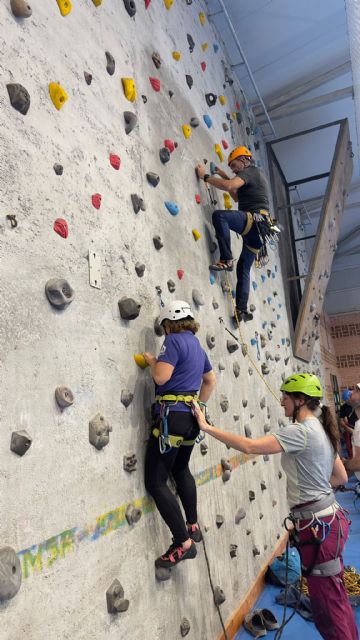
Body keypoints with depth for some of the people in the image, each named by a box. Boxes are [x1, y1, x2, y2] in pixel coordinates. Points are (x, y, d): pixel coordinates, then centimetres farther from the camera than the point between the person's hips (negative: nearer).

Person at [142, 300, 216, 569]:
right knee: (181, 469, 27)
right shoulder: (197, 345, 17)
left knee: (156, 482, -1)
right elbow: (211, 380, 27)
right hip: (191, 416, 10)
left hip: (172, 416, -9)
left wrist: (151, 360, -2)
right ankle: (193, 526, 37)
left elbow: (161, 376, -22)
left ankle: (184, 544, 1)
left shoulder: (174, 340, -10)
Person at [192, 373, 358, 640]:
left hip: (318, 526, -9)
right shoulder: (321, 430, 6)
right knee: (336, 600, 24)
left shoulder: (301, 432, -23)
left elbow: (249, 446, -29)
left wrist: (207, 427, -23)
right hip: (329, 518, 9)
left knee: (328, 605, 9)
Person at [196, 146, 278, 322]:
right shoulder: (257, 174, 31)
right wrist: (225, 176, 33)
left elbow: (228, 186, -18)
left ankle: (226, 260, -29)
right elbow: (237, 197, 39)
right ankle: (242, 310, 8)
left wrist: (205, 176, -8)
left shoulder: (249, 171, 1)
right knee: (243, 268, 9)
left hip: (256, 221, -10)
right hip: (256, 228, 10)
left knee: (219, 215, -28)